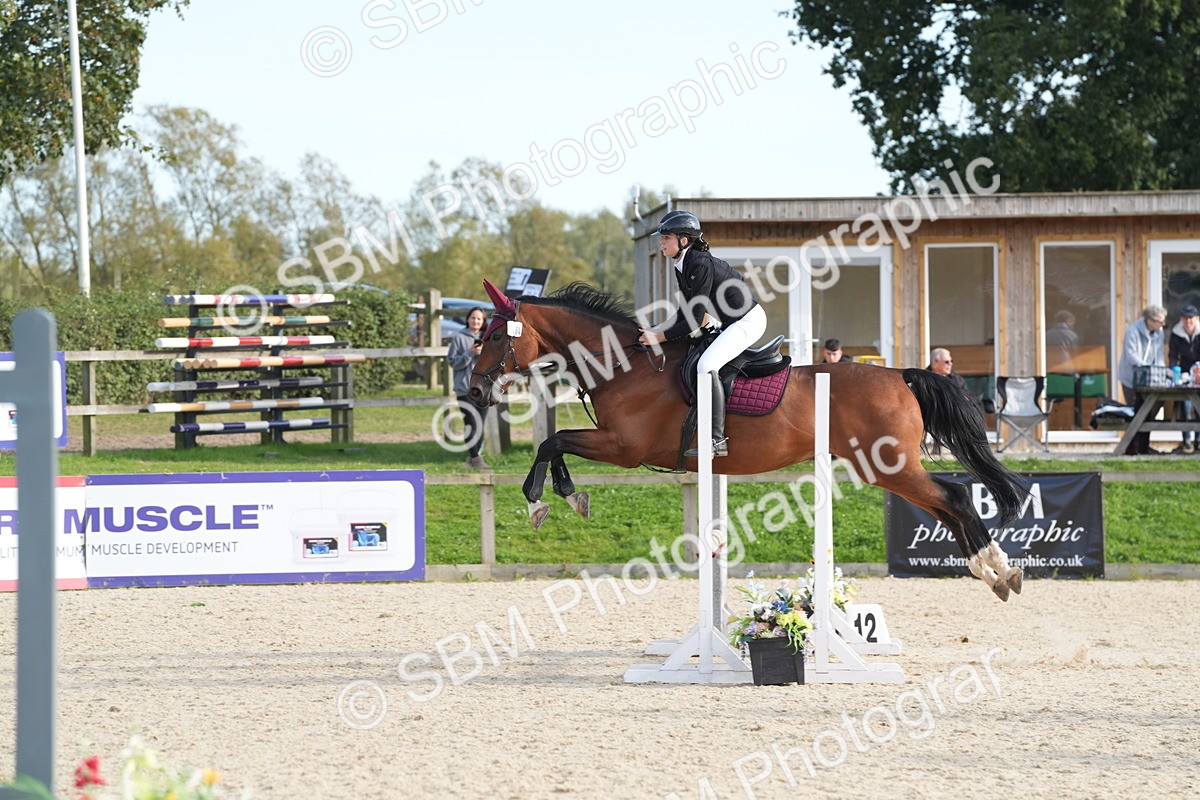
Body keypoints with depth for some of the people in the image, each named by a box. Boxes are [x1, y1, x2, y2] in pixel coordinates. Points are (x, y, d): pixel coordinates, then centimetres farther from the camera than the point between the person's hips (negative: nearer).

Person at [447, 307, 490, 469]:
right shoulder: (459, 338, -1)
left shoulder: (485, 338, 12)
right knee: (471, 423, -9)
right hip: (465, 387, -4)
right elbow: (452, 361, -4)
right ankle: (474, 457, -7)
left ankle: (475, 455, 16)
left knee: (481, 423, 6)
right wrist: (469, 353, -17)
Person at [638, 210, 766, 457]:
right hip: (732, 323, 11)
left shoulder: (701, 265, -24)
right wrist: (658, 332, 3)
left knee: (705, 365, -26)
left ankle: (717, 439, -27)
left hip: (749, 320, -11)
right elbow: (687, 311, 13)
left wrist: (660, 337, -20)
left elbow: (694, 320, -24)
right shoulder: (681, 267, 6)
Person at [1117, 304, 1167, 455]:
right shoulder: (1133, 332, -18)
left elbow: (1159, 355, 8)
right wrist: (1150, 367, -30)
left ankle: (1144, 447, 12)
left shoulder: (1158, 332, 2)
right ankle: (1131, 448, -3)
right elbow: (1131, 356, -23)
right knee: (1134, 413, -7)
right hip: (1131, 377, -6)